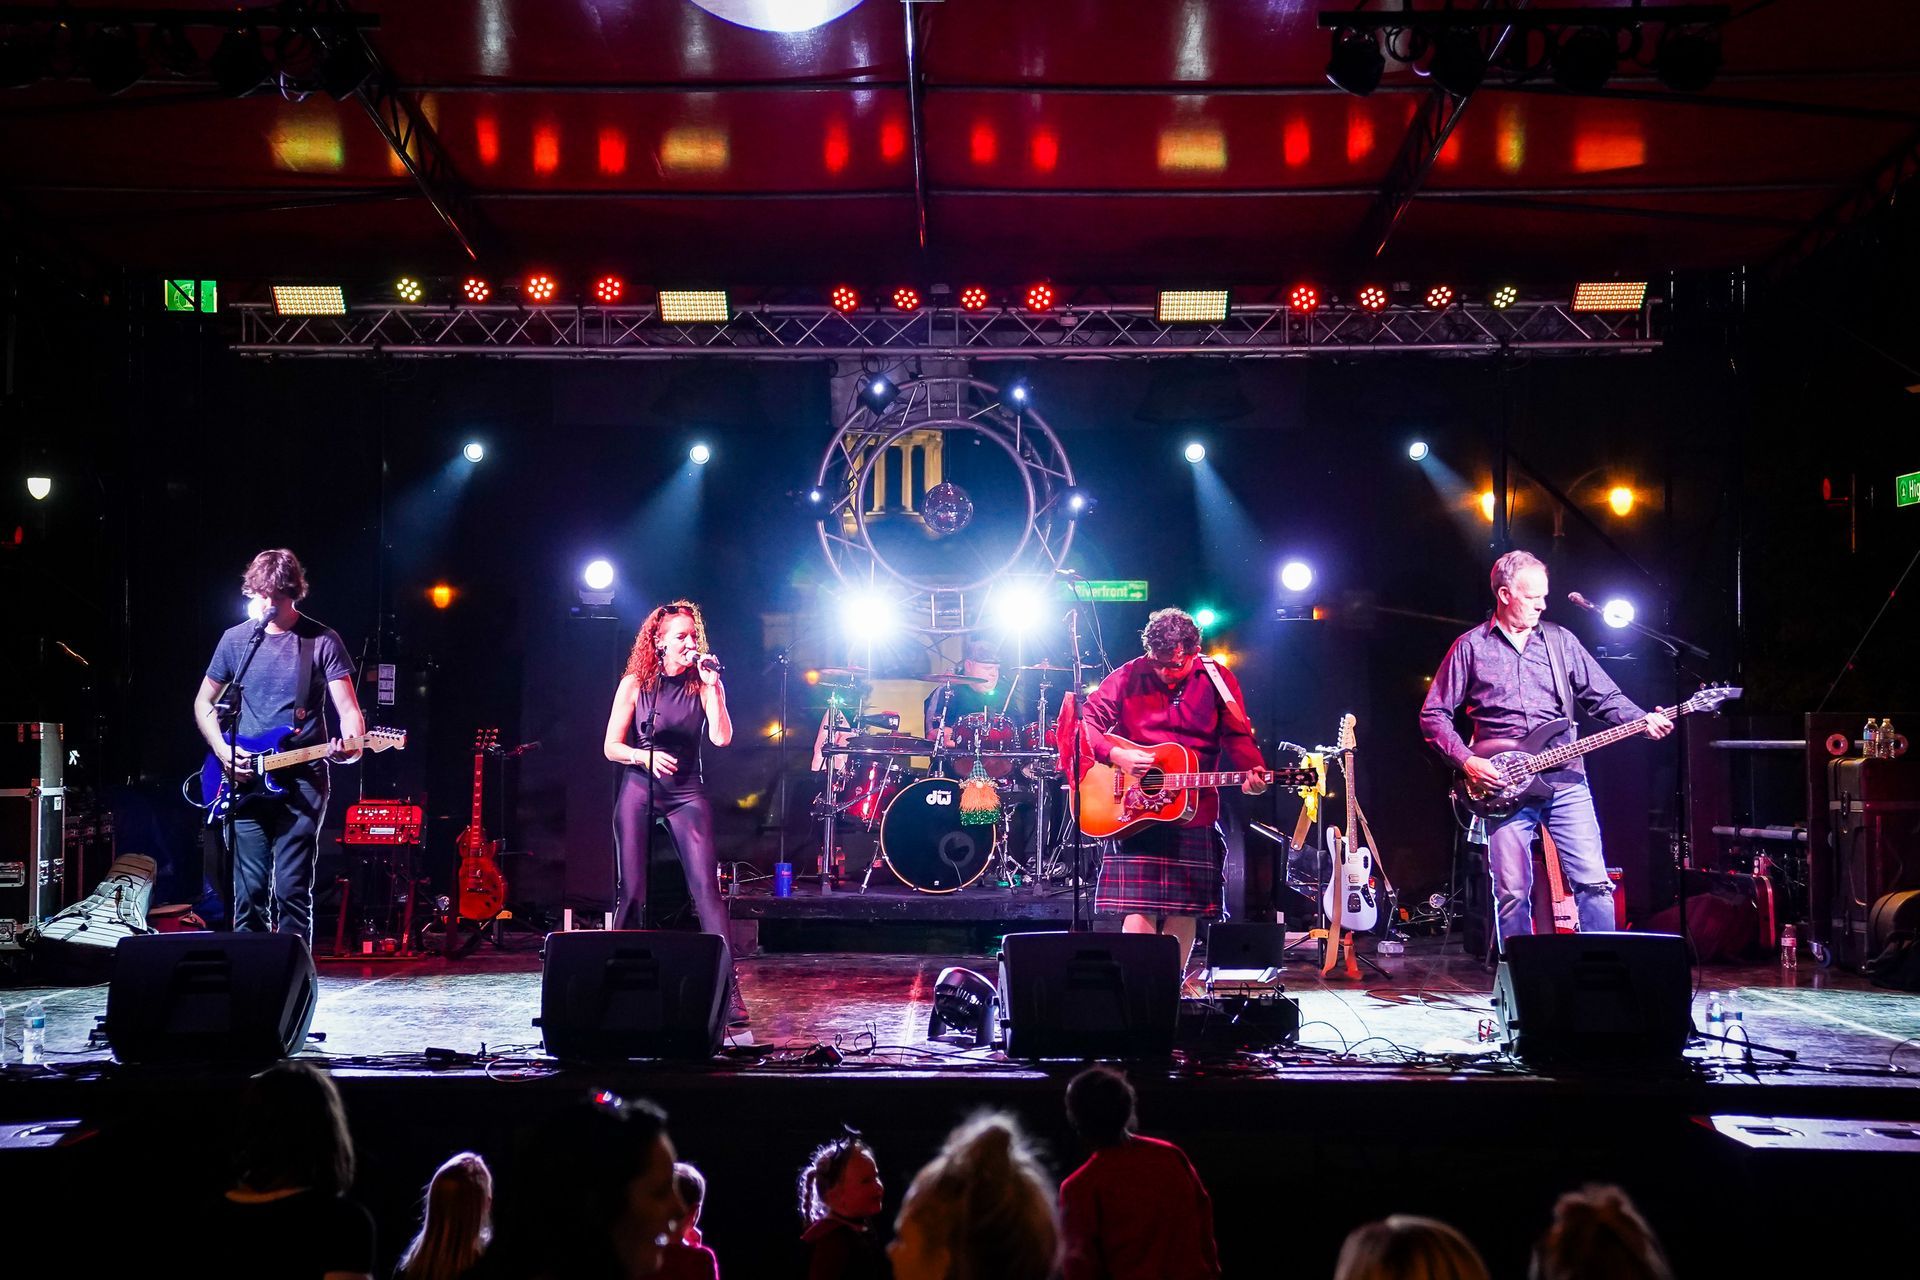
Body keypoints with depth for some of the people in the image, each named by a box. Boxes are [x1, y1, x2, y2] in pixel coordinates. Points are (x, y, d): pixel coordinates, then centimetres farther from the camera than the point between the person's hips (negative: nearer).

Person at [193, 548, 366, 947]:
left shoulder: (322, 641, -1)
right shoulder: (236, 639, 8)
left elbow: (348, 709, -7)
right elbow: (204, 702, 17)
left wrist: (351, 745, -29)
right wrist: (222, 751, 0)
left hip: (302, 783, -2)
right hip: (245, 783, 2)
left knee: (293, 889, -3)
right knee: (250, 889, 2)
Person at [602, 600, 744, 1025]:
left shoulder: (703, 684, 3)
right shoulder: (635, 684, 0)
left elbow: (722, 738, -12)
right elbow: (612, 747, 1)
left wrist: (712, 685, -14)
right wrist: (644, 757, -18)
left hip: (687, 794, 0)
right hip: (638, 790, 0)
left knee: (707, 886, -11)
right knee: (633, 892, -1)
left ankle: (729, 991, -14)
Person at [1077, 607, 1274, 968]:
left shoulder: (1217, 679, 1)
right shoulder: (1129, 677, -2)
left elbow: (1238, 736, 0)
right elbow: (1086, 721, -3)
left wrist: (1253, 773, -19)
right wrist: (1115, 755, -19)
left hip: (1194, 813, 2)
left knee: (1184, 914, 6)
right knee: (1139, 914, -10)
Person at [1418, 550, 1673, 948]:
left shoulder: (1560, 640, 12)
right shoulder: (1471, 647, 4)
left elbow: (1604, 696, 10)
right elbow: (1433, 715, 4)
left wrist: (1644, 720, -8)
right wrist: (1466, 760, -8)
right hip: (1502, 786, -2)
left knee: (1593, 882, -4)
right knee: (1513, 893, 0)